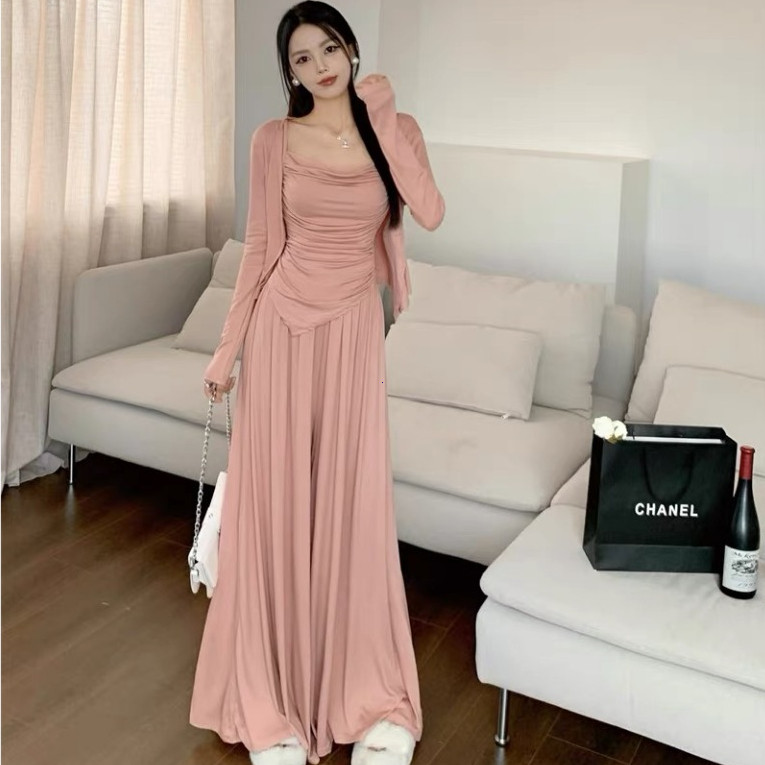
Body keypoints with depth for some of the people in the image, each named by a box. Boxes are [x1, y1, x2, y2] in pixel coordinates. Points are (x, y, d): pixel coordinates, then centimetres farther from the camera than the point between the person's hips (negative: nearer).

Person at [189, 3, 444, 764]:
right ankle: (271, 701, 21)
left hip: (353, 332, 0)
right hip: (282, 325, 0)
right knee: (274, 504, 3)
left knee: (352, 507, 4)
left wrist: (383, 118, -13)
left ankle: (368, 698, 21)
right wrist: (227, 347, 0)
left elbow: (430, 213, -15)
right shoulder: (273, 139, 2)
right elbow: (261, 249, 3)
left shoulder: (397, 128, 3)